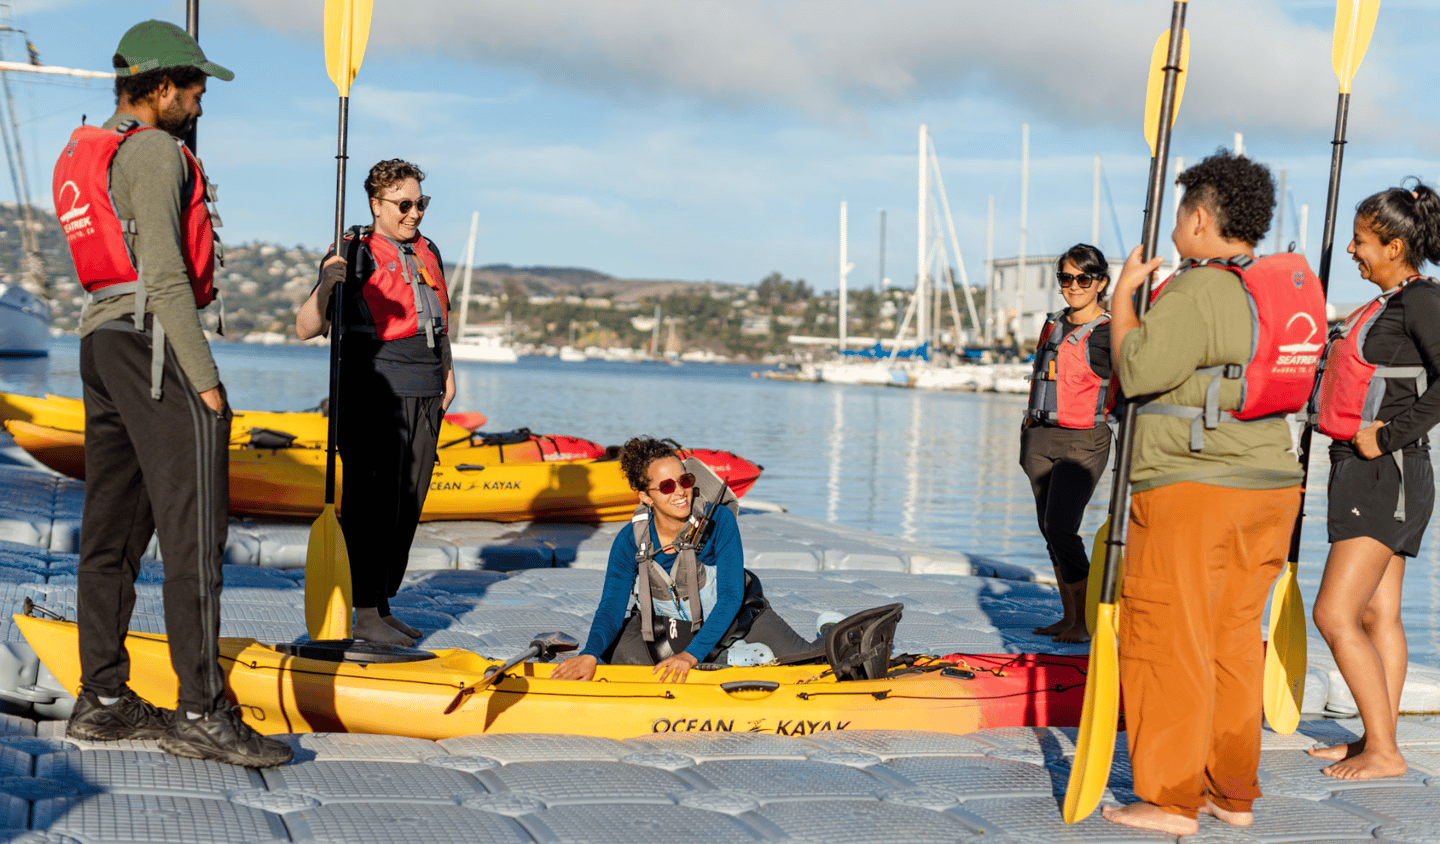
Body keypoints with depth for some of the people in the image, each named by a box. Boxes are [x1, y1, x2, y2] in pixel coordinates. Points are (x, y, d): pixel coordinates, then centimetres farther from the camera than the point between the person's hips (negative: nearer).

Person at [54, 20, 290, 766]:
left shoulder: (83, 155, 19)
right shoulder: (153, 152, -10)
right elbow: (164, 273, -18)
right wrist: (204, 377, -17)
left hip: (100, 341, 10)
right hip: (156, 342, -10)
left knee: (113, 528, 10)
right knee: (192, 530, -10)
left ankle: (102, 700, 14)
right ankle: (202, 711, -10)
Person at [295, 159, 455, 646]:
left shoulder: (429, 252, 16)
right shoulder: (356, 255, -5)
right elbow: (305, 329, -11)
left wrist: (447, 372, 22)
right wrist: (326, 284, -27)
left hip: (424, 396, 7)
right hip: (373, 394, -7)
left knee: (408, 504, 7)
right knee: (371, 502, -8)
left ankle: (384, 607, 14)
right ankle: (364, 614, -4)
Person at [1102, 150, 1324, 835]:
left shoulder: (1195, 293, -15)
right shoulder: (1285, 287, 13)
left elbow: (1138, 371, -19)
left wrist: (1123, 295, -6)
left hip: (1191, 489, -9)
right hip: (1269, 484, 9)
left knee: (1167, 641, -2)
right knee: (1235, 638, 14)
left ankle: (1169, 799, 2)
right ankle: (1234, 792, 19)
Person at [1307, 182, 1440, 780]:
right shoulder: (1385, 305, 14)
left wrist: (1384, 436, -22)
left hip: (1387, 474, -10)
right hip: (1362, 472, 10)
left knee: (1334, 613, -12)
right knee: (1378, 615, 12)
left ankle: (1383, 752, -5)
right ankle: (1377, 739, 18)